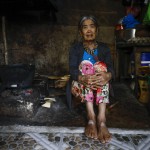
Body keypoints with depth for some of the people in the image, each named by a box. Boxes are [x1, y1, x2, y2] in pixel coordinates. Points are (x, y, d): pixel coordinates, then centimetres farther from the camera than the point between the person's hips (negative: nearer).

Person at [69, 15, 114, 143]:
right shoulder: (75, 48, 1)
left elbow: (111, 68, -10)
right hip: (82, 86, -1)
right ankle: (91, 115, -41)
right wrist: (82, 78, -38)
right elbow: (72, 70, -14)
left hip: (100, 87, 1)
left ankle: (101, 117, -41)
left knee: (101, 65, -26)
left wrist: (108, 76, -36)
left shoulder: (104, 47, 6)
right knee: (86, 64, -27)